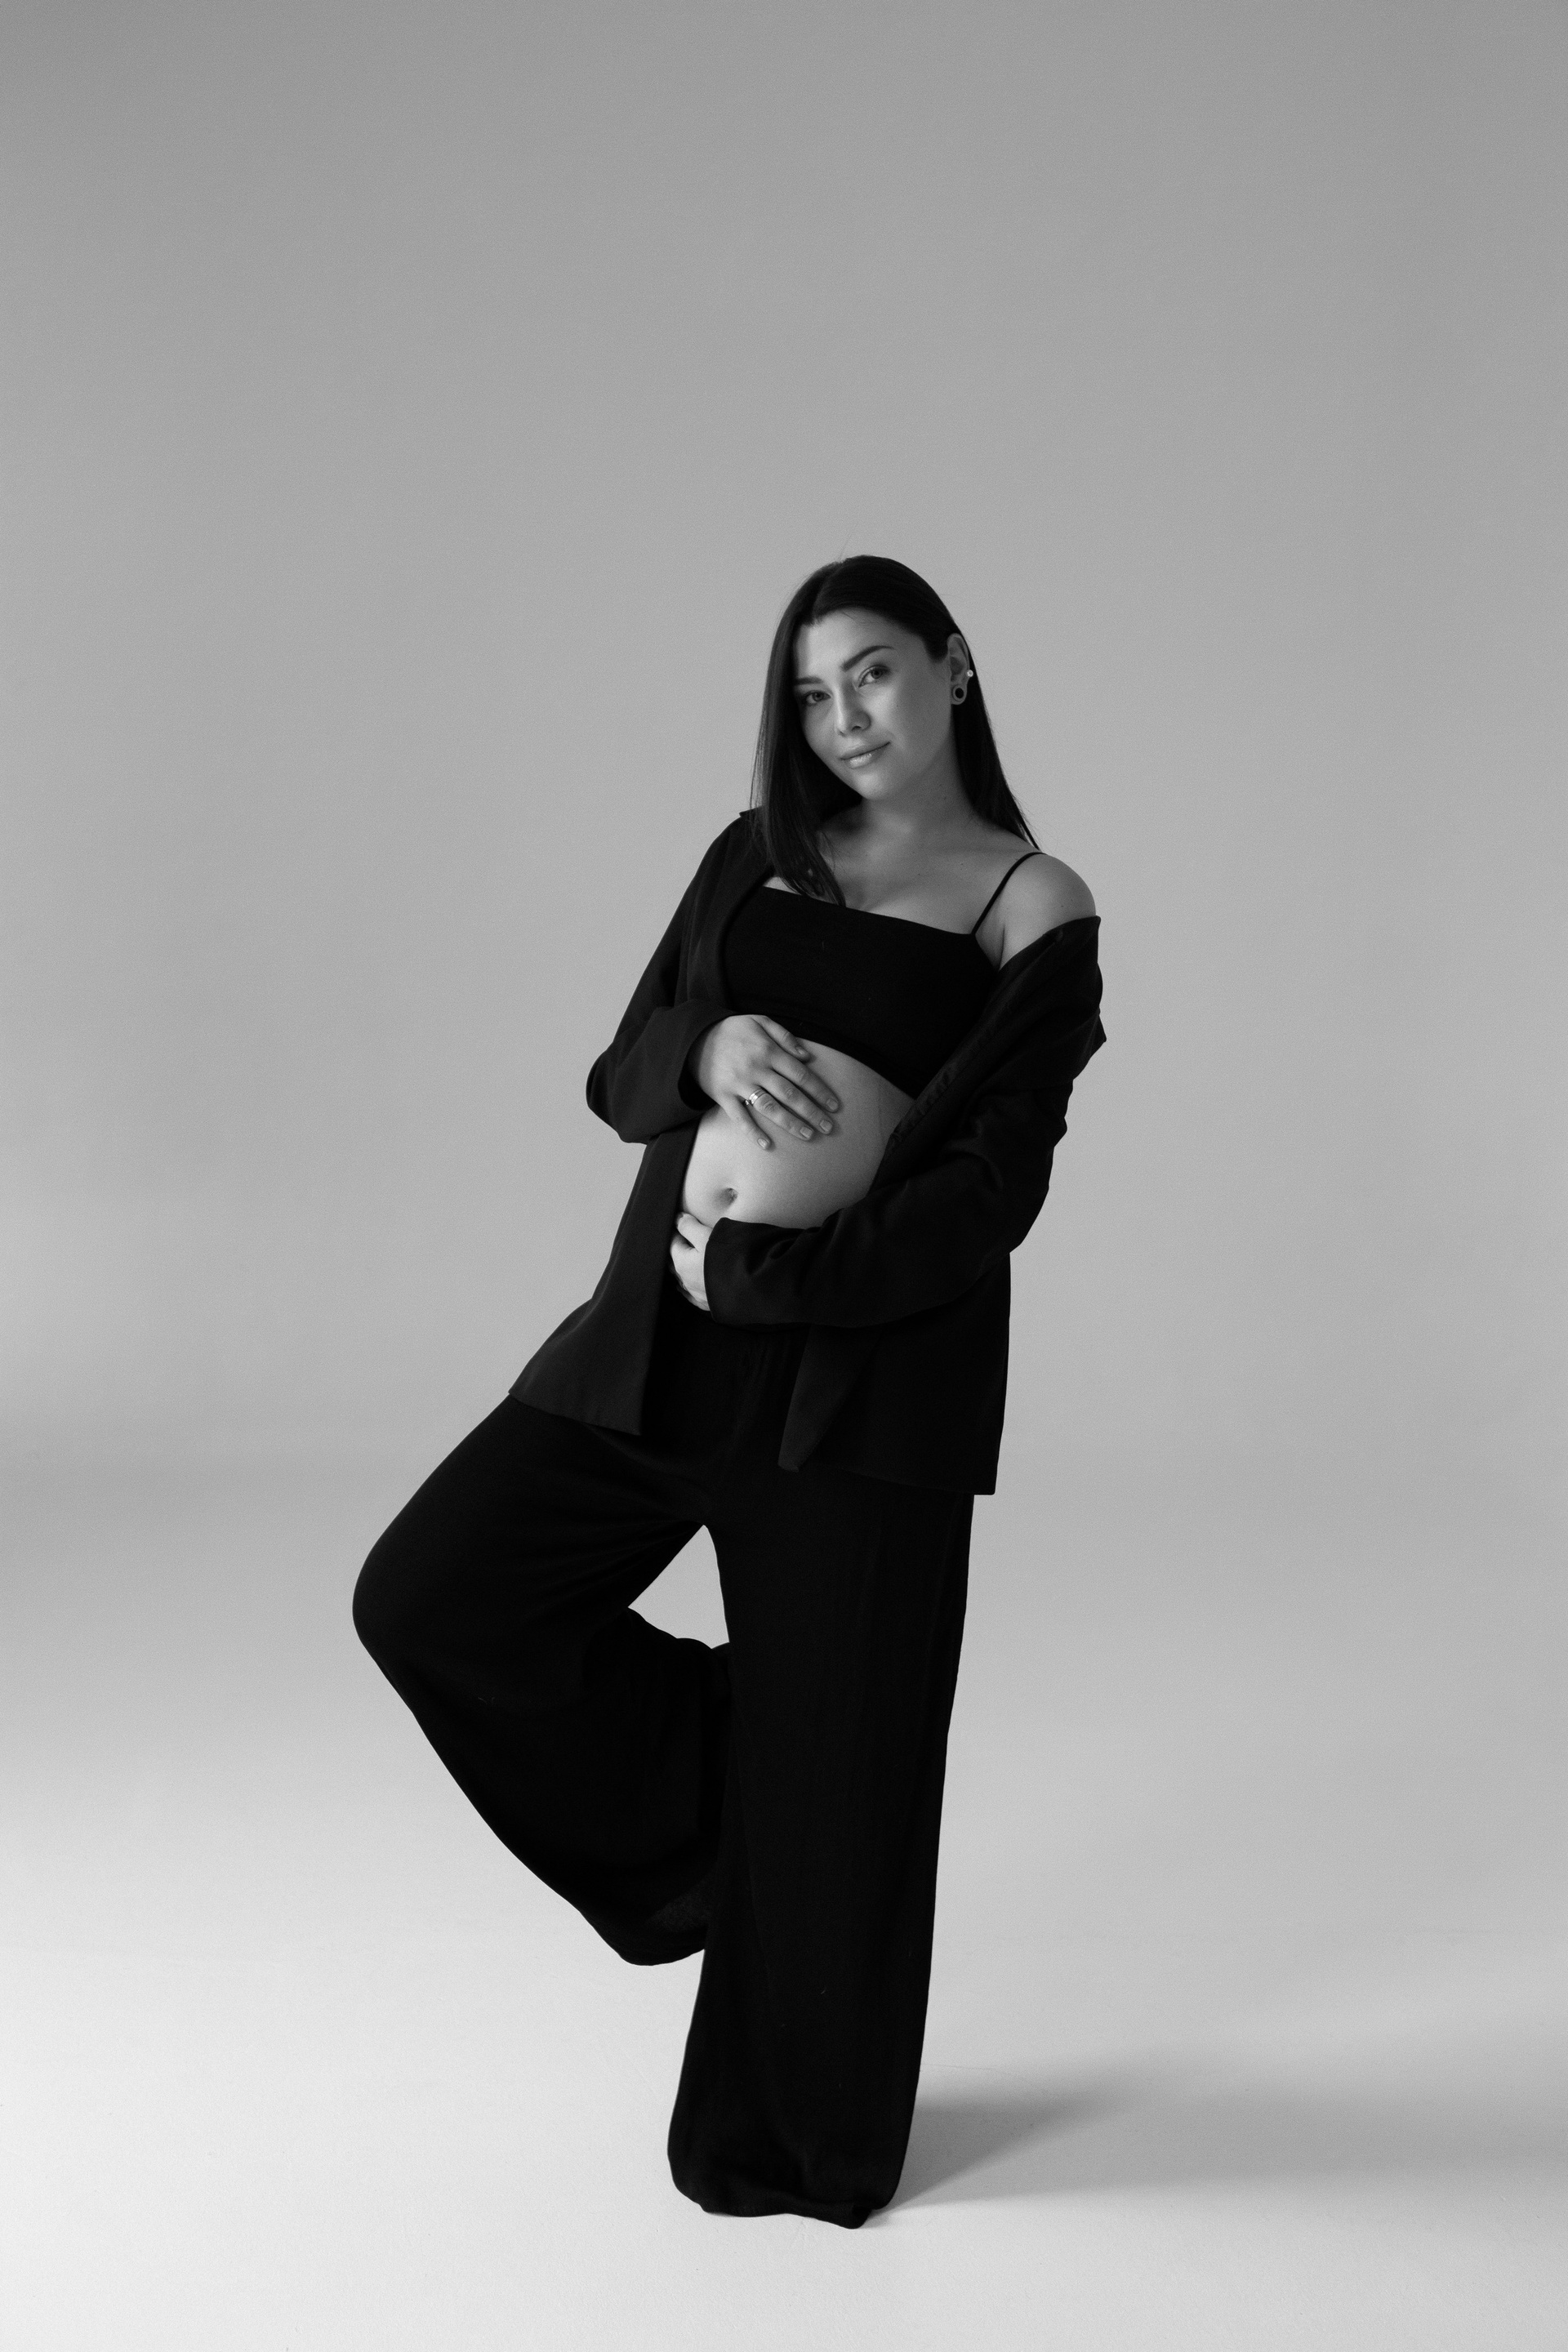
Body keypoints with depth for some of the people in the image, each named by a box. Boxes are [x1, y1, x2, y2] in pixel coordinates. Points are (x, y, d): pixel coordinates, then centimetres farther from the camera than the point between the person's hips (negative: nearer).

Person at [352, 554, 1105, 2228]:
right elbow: (619, 1073, 9)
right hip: (662, 1321, 5)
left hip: (866, 1357, -5)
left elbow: (992, 1191, -10)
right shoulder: (756, 856, 12)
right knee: (430, 1592, -3)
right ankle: (716, 1802, 19)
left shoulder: (1035, 912, -2)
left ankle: (799, 2138, 29)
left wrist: (770, 1273, -18)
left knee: (827, 1758, 5)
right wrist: (711, 1047, -13)